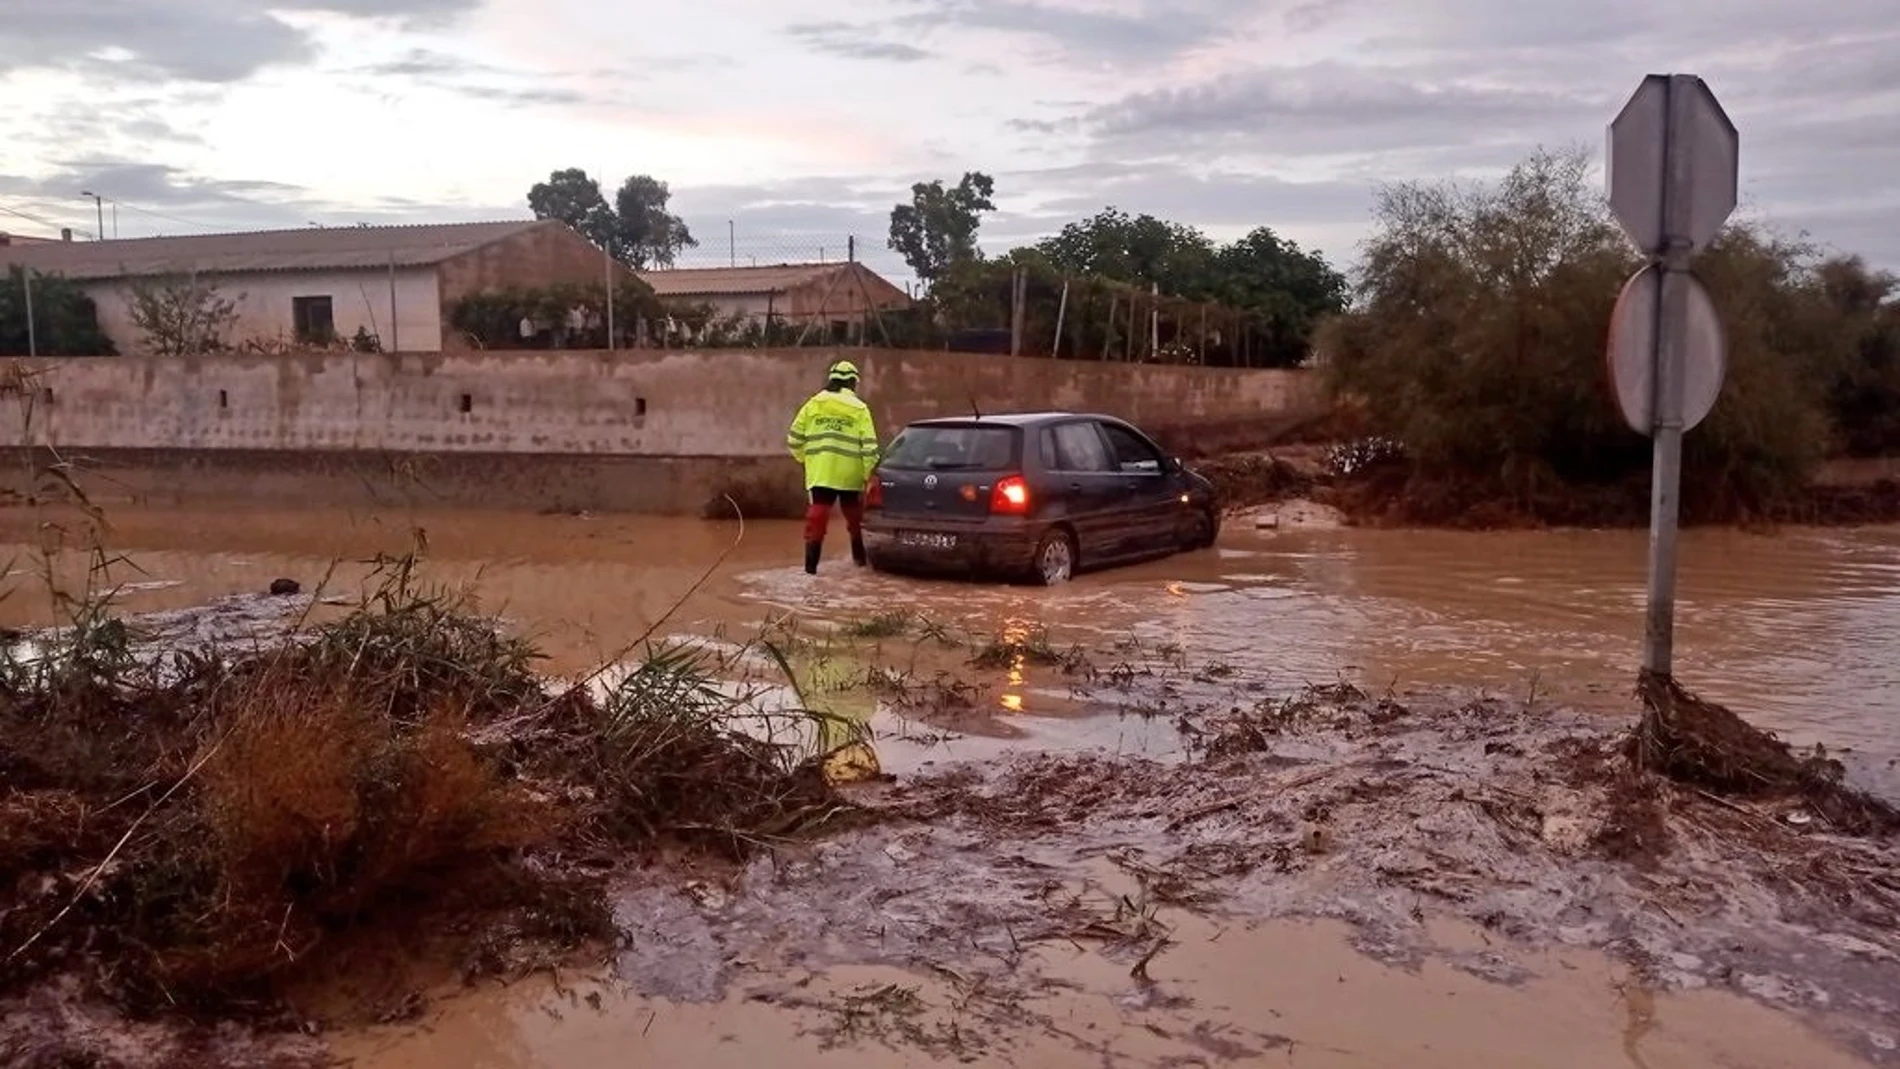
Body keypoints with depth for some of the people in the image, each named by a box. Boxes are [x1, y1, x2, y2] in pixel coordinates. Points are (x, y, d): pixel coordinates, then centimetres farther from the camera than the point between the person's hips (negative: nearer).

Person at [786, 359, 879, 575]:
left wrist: (804, 458, 23)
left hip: (820, 472, 0)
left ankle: (811, 565, -8)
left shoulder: (813, 404, 6)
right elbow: (869, 445, -5)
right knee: (855, 517, 17)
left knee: (816, 517, -2)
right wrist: (870, 473, 1)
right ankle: (860, 558, 30)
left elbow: (794, 439, 6)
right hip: (850, 474, 0)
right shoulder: (859, 408, 2)